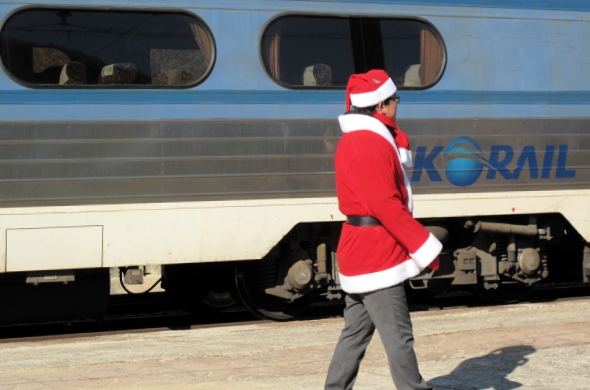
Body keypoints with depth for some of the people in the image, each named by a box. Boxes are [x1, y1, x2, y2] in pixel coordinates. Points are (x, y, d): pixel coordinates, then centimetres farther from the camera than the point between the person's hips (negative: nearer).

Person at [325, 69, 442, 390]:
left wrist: (393, 135, 12)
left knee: (356, 333, 14)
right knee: (398, 336, -6)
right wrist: (425, 246, -17)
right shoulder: (371, 144, -17)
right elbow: (386, 206, -22)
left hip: (360, 252, 10)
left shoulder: (353, 141, 16)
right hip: (378, 253, -10)